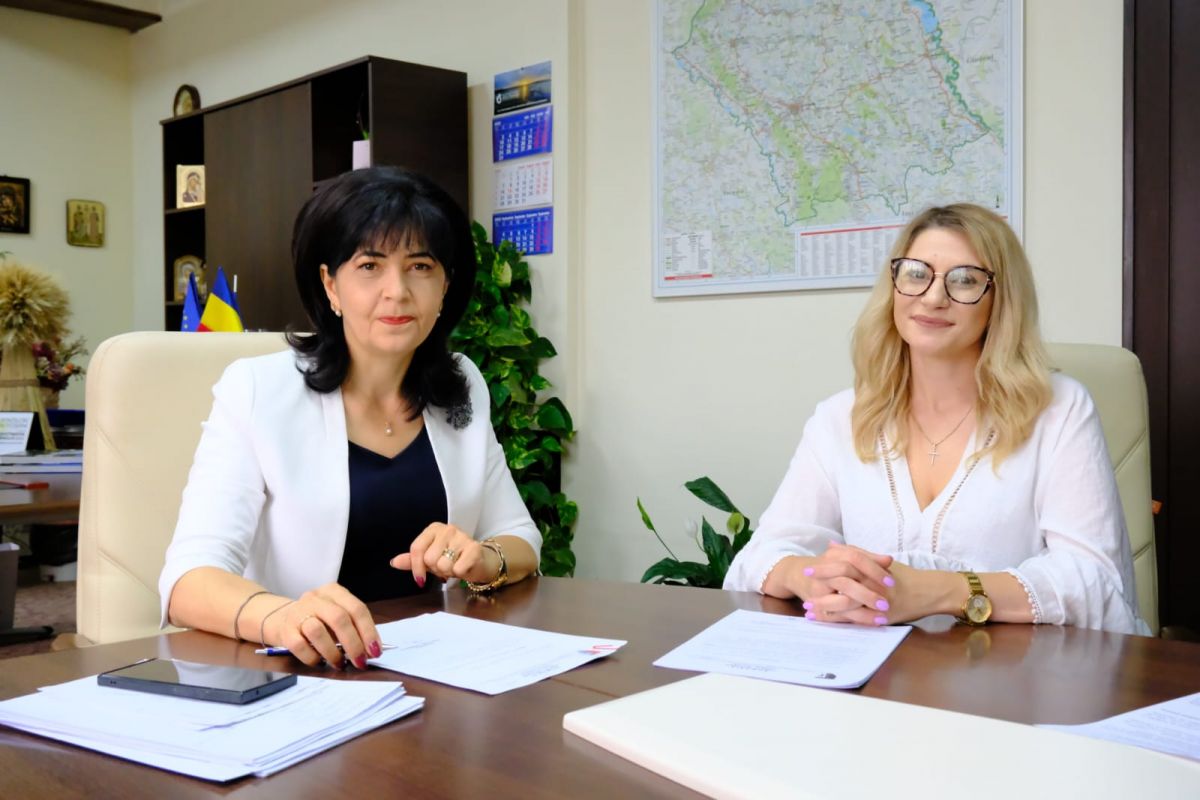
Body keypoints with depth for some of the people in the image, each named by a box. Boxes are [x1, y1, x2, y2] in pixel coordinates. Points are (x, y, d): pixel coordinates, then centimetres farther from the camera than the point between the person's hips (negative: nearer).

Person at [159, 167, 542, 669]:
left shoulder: (463, 387, 5)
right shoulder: (256, 390, -8)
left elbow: (521, 540, 11)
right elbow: (188, 576, -17)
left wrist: (484, 562, -12)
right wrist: (279, 616, -38)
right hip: (295, 672, -4)